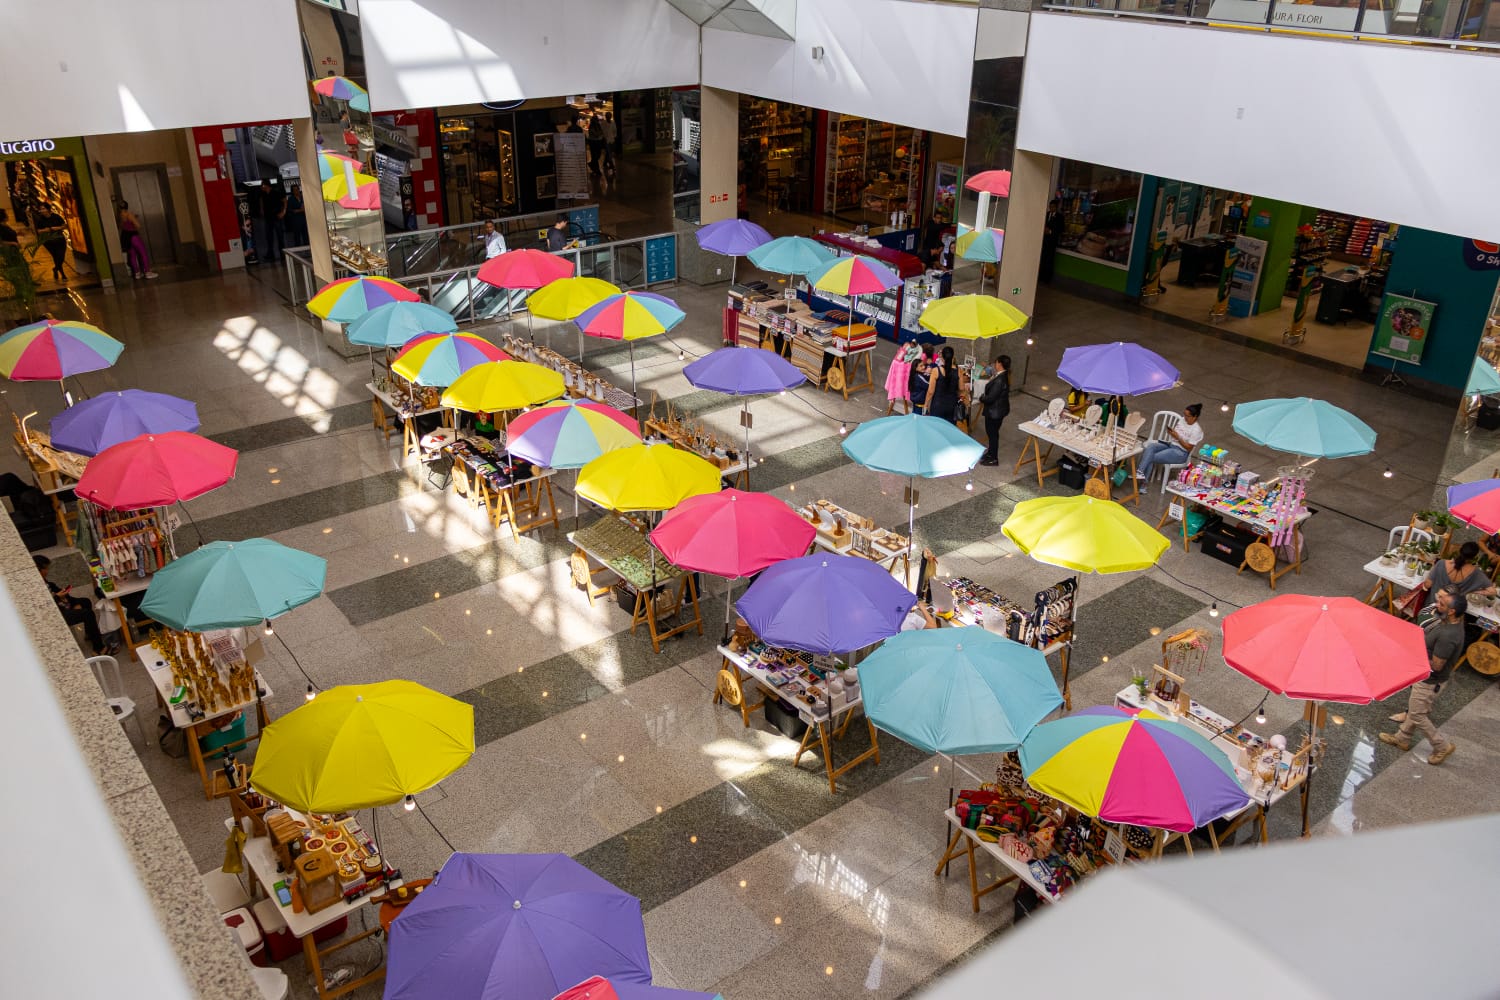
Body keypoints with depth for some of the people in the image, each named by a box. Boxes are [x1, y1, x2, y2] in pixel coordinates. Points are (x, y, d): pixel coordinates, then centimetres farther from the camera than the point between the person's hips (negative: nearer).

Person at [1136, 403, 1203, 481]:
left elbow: (1189, 448, -14)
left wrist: (1177, 437, -20)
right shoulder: (1183, 420, 7)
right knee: (1150, 446, -23)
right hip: (1170, 444, 7)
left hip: (1180, 452, -7)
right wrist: (1171, 432, -7)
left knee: (1152, 457, -23)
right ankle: (1139, 472, -33)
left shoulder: (1196, 430, -14)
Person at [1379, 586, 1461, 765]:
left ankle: (1443, 746, 26)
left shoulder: (1448, 636, -37)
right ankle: (1402, 738, 43)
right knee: (1414, 708, 25)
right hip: (1424, 676, 9)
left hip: (1430, 682, -9)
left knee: (1417, 715, 9)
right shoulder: (1449, 620, -8)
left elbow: (1435, 666, -29)